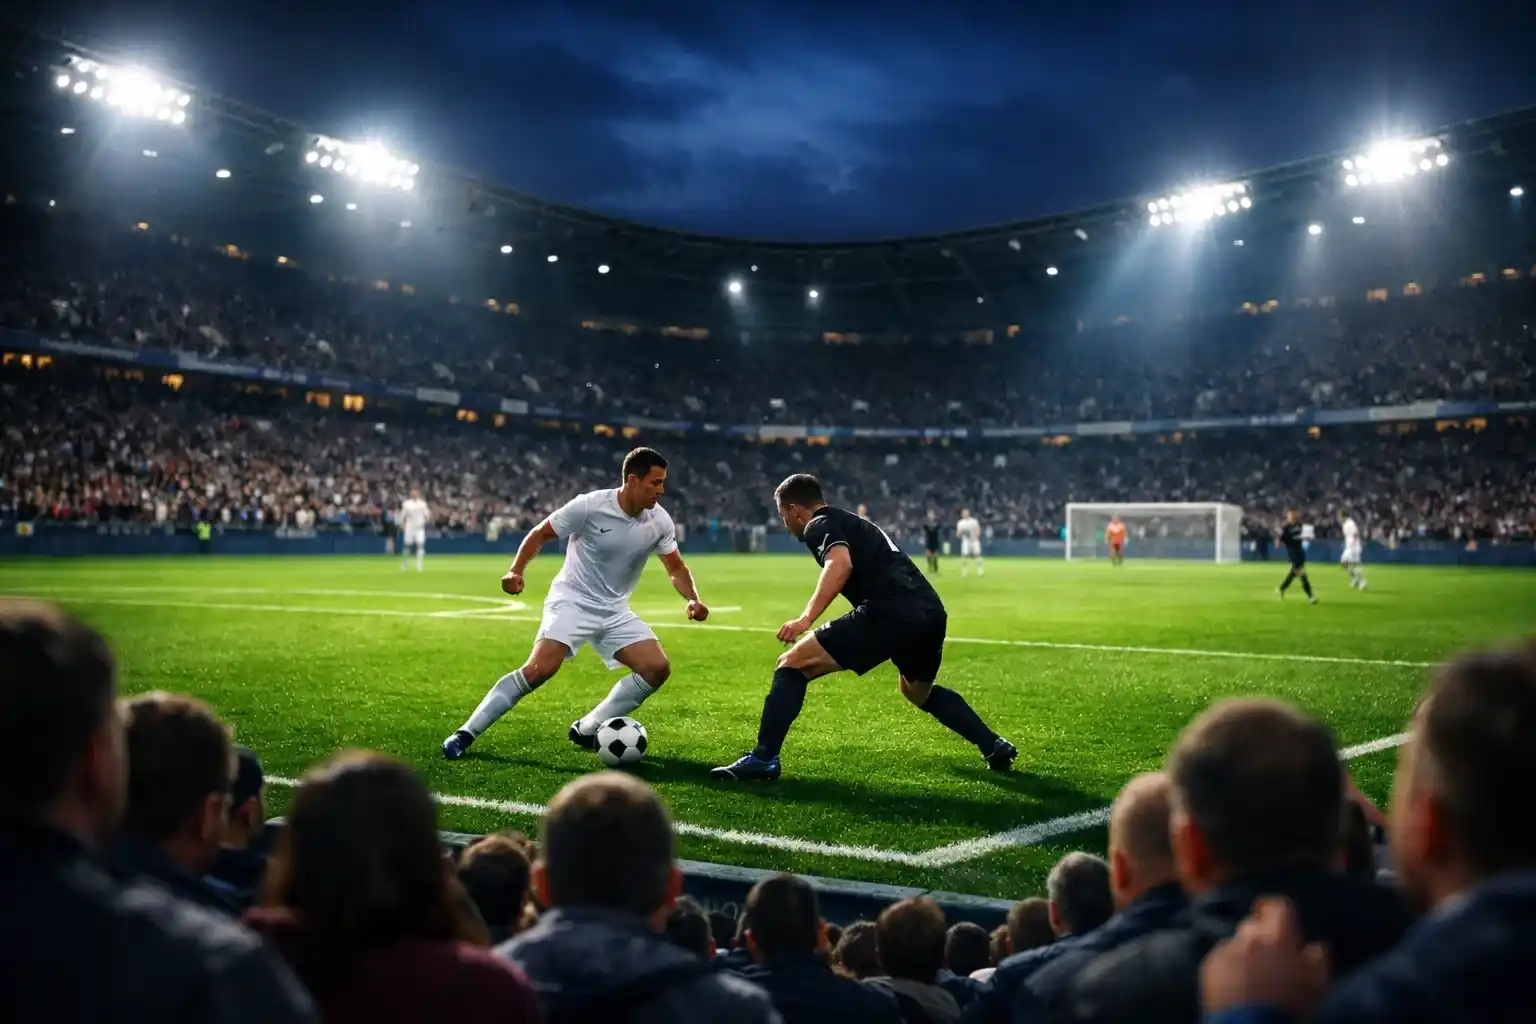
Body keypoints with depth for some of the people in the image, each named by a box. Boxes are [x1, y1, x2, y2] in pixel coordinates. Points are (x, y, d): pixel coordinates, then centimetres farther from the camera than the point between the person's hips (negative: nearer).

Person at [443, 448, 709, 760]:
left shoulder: (659, 521, -5)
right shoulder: (590, 506, -18)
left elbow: (676, 567, 9)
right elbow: (541, 534, -6)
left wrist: (693, 599, -9)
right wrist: (516, 570, -19)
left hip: (615, 610, 6)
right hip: (572, 600, -6)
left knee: (657, 668, -9)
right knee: (540, 669, -24)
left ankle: (587, 730, 5)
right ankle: (466, 732, -11)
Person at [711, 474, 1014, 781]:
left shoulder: (819, 525, 5)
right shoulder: (854, 523, 32)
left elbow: (841, 564, -16)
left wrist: (806, 618, -22)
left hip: (889, 612, -9)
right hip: (931, 611, 9)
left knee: (793, 664, -1)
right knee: (919, 691, 37)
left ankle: (763, 758, -8)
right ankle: (995, 746, 35)